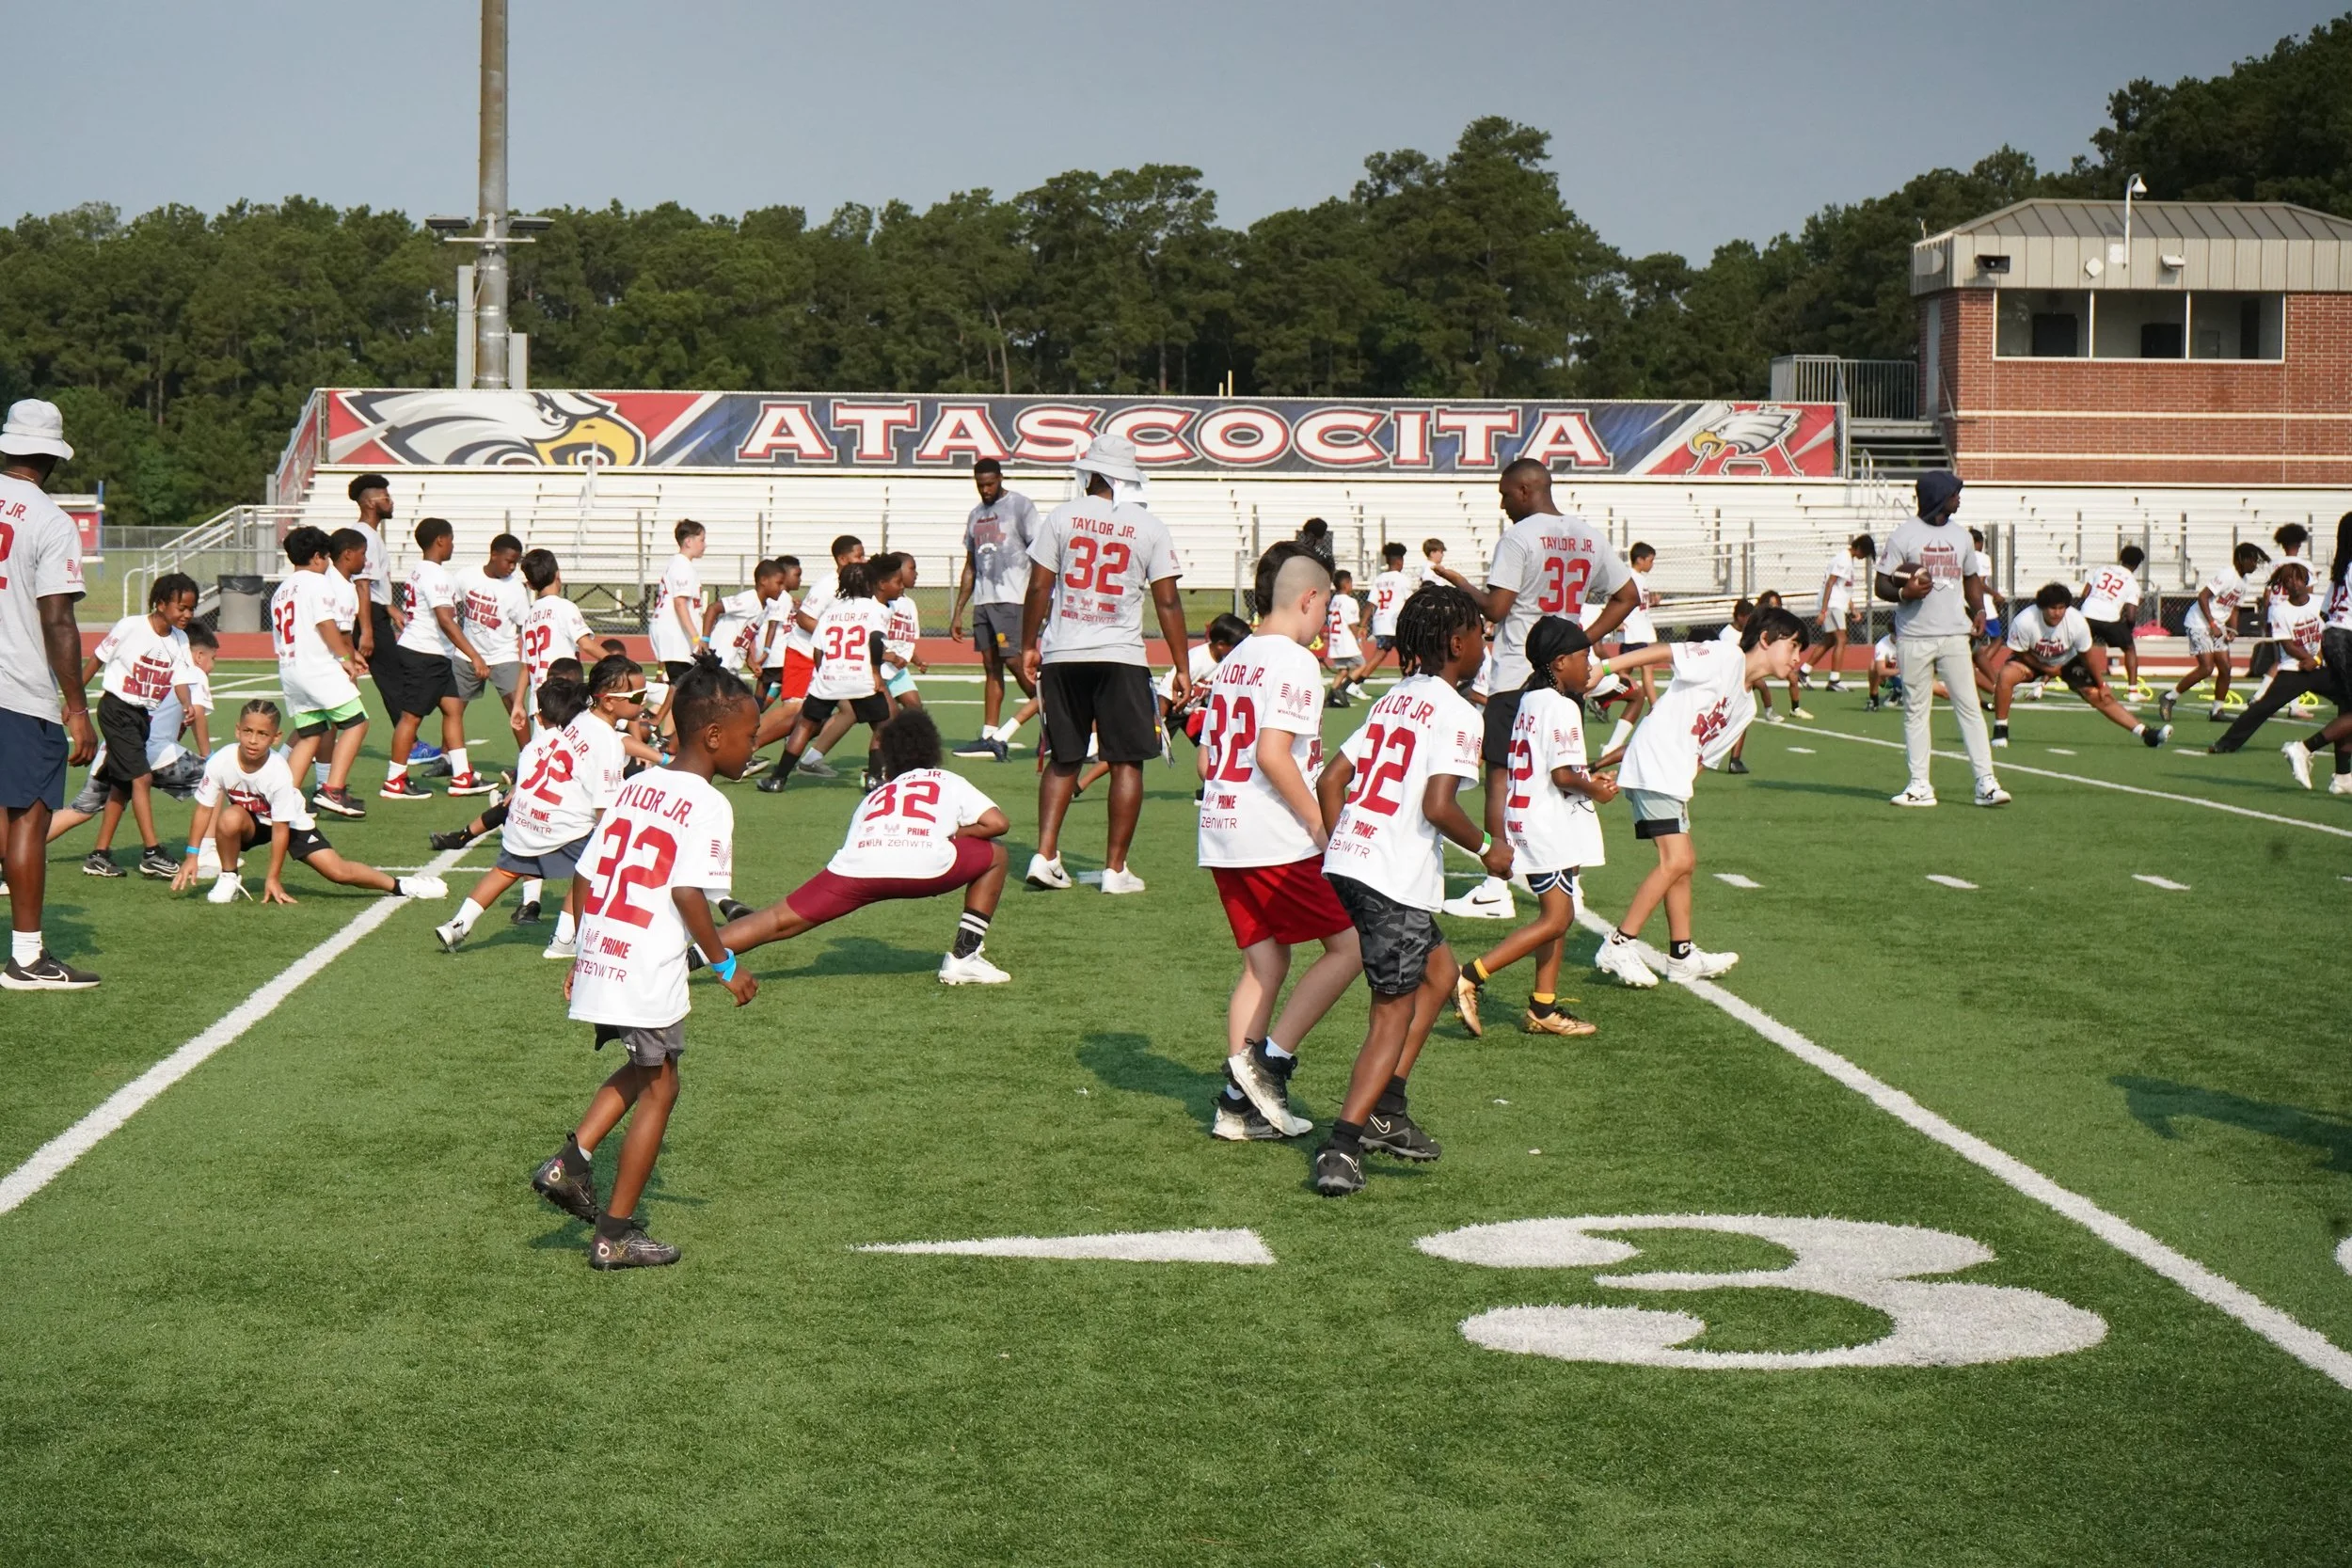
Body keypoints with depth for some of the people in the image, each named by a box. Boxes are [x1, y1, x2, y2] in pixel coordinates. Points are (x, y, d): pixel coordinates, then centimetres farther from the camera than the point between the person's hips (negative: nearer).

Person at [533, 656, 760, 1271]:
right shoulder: (707, 805, -10)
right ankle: (616, 1235, 14)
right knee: (658, 1088, 9)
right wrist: (725, 965, -7)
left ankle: (570, 1161, 12)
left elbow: (594, 877, 14)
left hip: (598, 961, 7)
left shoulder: (634, 787, 12)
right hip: (648, 973, -7)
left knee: (640, 1069, 27)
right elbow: (688, 893, -18)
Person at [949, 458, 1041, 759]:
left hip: (1011, 599, -7)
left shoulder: (1020, 506, -3)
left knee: (1014, 661, -12)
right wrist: (958, 612, 18)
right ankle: (989, 737, 4)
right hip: (982, 600, 7)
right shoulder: (976, 515, 18)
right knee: (991, 666, 5)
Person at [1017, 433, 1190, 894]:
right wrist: (1181, 667, 5)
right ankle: (1115, 869, 4)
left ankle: (1045, 855, 5)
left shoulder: (1062, 516, 1)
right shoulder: (1149, 527, -1)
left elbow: (1039, 588, 1)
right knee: (1127, 763, 5)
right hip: (1120, 657, -2)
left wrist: (1029, 645, 14)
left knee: (1064, 760, 14)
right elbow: (1167, 601, -1)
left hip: (1064, 655, 2)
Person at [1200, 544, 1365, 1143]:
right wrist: (1320, 822, -16)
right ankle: (1271, 1058, -2)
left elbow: (1208, 759, 16)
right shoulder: (1293, 661, -11)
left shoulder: (1231, 661, 15)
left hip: (1222, 838, 9)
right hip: (1278, 841, -9)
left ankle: (1238, 1103, 11)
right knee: (1349, 945, 2)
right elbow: (1273, 753, -22)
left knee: (1263, 963, 13)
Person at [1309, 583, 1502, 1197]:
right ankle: (1341, 1148, -8)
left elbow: (1329, 780, 14)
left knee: (1438, 970, 25)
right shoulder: (1458, 713, -8)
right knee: (1394, 1014, -1)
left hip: (1347, 864, 8)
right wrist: (1488, 851, -4)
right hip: (1397, 879, -8)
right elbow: (1438, 806, -19)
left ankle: (1386, 1108, 21)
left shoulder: (1394, 700, 17)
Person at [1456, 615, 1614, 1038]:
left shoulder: (1530, 700, 13)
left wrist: (1588, 778, 16)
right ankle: (1470, 979, -14)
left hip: (1527, 818, 10)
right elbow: (1562, 774, -22)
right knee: (1556, 919, -9)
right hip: (1549, 825, -10)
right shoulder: (1561, 707, -16)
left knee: (1557, 915, 15)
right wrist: (1595, 791, -5)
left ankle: (1543, 1009, 17)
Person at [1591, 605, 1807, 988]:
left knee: (1684, 862, 15)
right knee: (1675, 860, -14)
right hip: (1654, 766, -10)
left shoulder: (1745, 706, 19)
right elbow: (1664, 652, -15)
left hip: (1673, 779, 10)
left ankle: (1682, 955, 24)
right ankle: (1617, 948, -10)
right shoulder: (1726, 657, -7)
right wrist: (1607, 666, -23)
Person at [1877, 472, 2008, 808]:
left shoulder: (1960, 537, 13)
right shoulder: (1903, 535, -2)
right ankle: (1920, 784, 8)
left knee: (1969, 707, -1)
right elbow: (1881, 584, -2)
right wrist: (1904, 593, -23)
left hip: (1954, 635, 4)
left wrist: (1978, 608, 7)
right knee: (1916, 711, 3)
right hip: (1914, 638, -3)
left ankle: (1985, 782, -2)